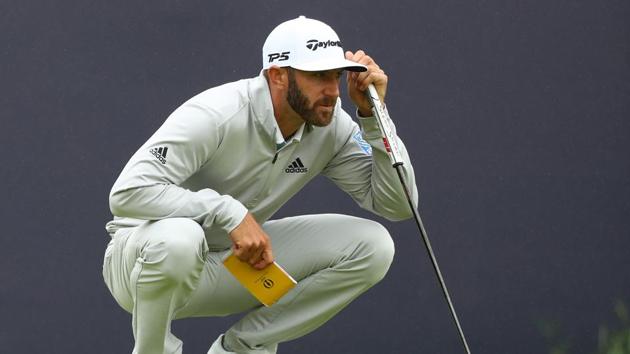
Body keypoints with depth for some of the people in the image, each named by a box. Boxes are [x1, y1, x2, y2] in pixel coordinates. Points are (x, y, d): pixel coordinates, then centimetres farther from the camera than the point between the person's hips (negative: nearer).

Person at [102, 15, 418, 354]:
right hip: (142, 256, -6)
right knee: (176, 238, -44)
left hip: (238, 259, 6)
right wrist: (231, 212, -40)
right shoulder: (217, 115, -29)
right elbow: (126, 193, -37)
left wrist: (373, 115, -20)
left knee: (372, 246, -11)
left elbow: (397, 205, -9)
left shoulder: (332, 128, -9)